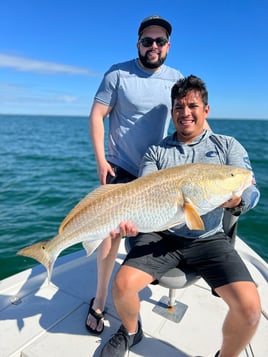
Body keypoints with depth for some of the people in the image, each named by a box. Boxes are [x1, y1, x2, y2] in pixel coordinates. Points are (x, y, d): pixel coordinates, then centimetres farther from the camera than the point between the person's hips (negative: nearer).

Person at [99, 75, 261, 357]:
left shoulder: (227, 145, 6)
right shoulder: (156, 152, 7)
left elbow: (251, 191, -4)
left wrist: (236, 200, -28)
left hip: (208, 238, 0)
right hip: (162, 235, 1)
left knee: (249, 306, -19)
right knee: (122, 284, -18)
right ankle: (131, 332, 19)